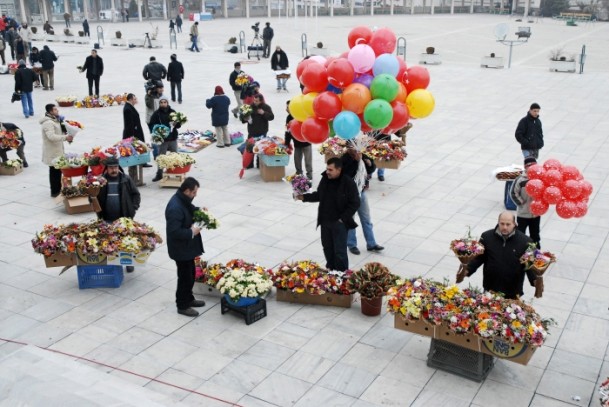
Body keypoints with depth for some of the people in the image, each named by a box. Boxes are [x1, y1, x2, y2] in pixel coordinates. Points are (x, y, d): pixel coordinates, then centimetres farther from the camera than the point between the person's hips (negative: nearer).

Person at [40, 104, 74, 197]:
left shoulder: (55, 120, 13)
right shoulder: (48, 123, -20)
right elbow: (51, 136, -32)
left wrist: (66, 135, 6)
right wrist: (65, 137, -36)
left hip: (57, 150, 10)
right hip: (52, 152, -10)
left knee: (58, 170, 17)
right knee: (54, 171, -4)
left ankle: (58, 189, 28)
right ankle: (55, 192, 3)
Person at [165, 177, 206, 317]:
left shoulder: (183, 200, 0)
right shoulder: (175, 208, -31)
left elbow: (189, 211, 21)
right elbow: (174, 231, -33)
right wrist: (191, 232, -23)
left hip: (187, 246, 10)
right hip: (180, 248, -10)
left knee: (190, 274, 22)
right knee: (185, 276, 4)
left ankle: (189, 299, 38)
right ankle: (182, 306, 19)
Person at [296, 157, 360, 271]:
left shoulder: (348, 183, -18)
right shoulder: (325, 179, 0)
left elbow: (355, 203, -13)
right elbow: (318, 195, 15)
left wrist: (343, 218, -15)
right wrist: (304, 197, 1)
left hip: (339, 223, -6)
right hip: (325, 221, 6)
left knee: (340, 250, 0)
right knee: (327, 247, 18)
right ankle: (330, 269, 37)